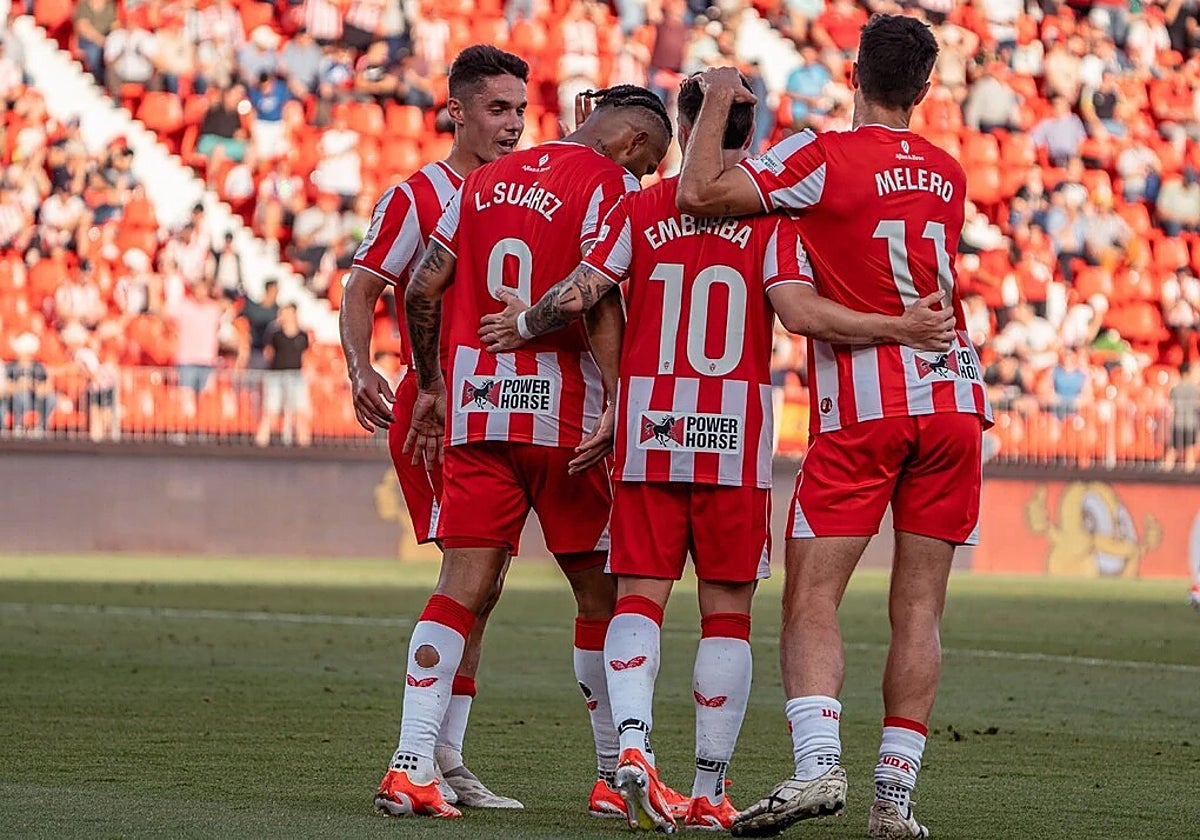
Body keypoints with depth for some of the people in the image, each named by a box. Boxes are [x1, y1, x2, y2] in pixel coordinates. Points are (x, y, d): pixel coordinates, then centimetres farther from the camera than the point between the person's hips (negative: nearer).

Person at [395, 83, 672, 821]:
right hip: (561, 412, -4)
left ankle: (413, 761, -12)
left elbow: (423, 291, 13)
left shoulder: (488, 180, 15)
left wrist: (432, 387, 23)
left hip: (477, 406, 5)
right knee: (600, 593, 8)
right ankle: (618, 774, 15)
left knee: (464, 586, 0)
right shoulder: (611, 185, -3)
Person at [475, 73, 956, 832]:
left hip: (648, 430, 1)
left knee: (640, 597, 5)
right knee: (727, 612, 5)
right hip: (735, 437, -1)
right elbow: (800, 312, -14)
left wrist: (527, 323, 19)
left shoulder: (641, 211, 3)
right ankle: (710, 792, 5)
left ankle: (632, 738, -21)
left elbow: (578, 294, -2)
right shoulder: (770, 217, -2)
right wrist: (904, 328, -10)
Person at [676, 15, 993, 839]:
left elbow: (700, 192, -15)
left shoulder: (823, 158, -6)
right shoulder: (949, 174, 13)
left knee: (812, 598, -4)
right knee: (919, 608, 4)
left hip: (860, 407, -4)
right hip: (953, 399, 4)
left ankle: (818, 763, -23)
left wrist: (717, 101, 0)